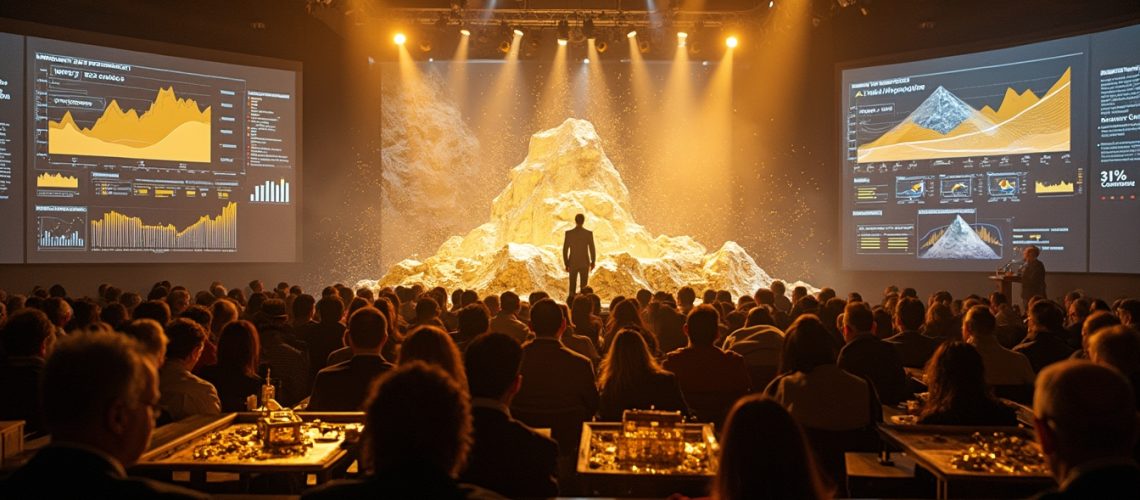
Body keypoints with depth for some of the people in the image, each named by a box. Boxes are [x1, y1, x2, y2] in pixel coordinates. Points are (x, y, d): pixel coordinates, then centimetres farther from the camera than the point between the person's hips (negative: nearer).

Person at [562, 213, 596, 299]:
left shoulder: (568, 233, -5)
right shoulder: (589, 233, -7)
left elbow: (565, 250, -3)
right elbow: (592, 249, -4)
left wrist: (566, 264, 6)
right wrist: (593, 262, 9)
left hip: (572, 263, 1)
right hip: (584, 263, -1)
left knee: (572, 286, 8)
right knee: (584, 287, 4)